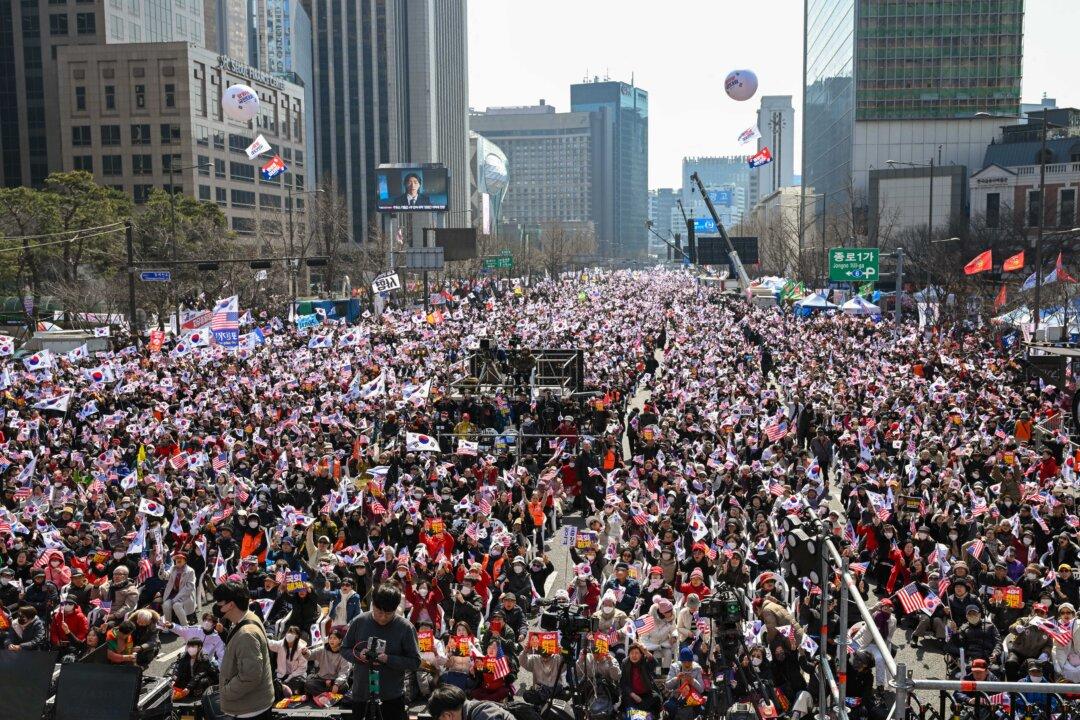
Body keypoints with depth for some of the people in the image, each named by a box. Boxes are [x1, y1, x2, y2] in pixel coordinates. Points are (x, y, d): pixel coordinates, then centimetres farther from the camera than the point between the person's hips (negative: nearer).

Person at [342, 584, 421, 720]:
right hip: (361, 693, 2)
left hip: (392, 696, -2)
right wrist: (358, 656, -15)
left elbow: (415, 663, -9)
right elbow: (346, 650, 7)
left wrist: (388, 659, -22)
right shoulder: (359, 622, -4)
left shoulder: (405, 627, -11)